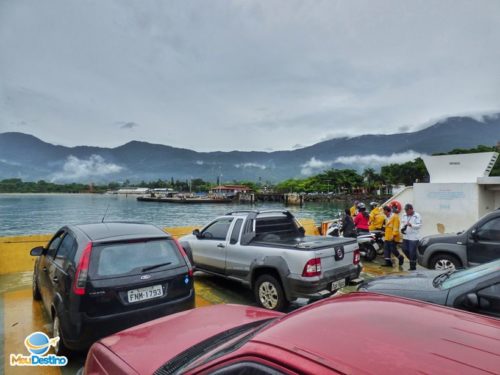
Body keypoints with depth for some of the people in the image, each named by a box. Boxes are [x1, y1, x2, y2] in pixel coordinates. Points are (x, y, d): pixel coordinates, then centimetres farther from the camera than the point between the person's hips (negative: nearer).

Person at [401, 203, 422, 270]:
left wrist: (411, 225, -31)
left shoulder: (417, 216, -10)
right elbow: (402, 223, 16)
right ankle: (413, 260, 33)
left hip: (414, 237, -7)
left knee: (412, 252, -4)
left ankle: (413, 266, 7)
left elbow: (419, 225, -15)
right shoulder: (404, 215, 10)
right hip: (405, 236, 7)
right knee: (405, 250, 11)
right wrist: (402, 228, -4)